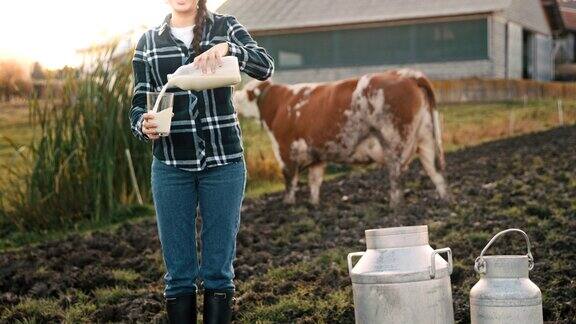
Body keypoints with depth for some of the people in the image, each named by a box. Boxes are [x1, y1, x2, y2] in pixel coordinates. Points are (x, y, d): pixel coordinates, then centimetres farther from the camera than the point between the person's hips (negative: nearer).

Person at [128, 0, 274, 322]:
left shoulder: (225, 27, 4)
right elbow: (139, 103, 6)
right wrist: (144, 125, -16)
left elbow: (265, 67, -10)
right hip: (171, 165, 1)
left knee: (219, 269, 4)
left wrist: (227, 48, -28)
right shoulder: (148, 41, 8)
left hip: (223, 162, -1)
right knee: (179, 272, 4)